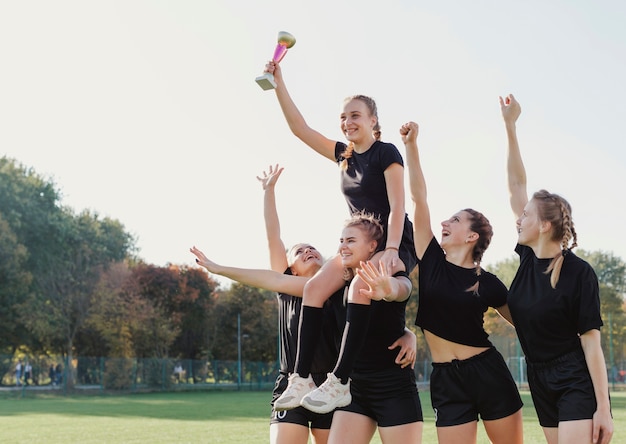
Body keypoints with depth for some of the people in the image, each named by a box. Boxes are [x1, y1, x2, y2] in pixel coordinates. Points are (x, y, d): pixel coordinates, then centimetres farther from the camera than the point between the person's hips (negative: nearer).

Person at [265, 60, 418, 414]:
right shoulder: (345, 155, 12)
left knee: (359, 286, -35)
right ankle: (302, 378, -19)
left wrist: (390, 251, -28)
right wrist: (279, 84, 6)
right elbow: (301, 129, 12)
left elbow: (398, 206, -16)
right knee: (315, 286, -17)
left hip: (395, 246, -7)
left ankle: (340, 382, -34)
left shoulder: (386, 153, -8)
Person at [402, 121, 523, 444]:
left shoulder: (487, 283, -1)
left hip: (488, 373, -2)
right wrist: (411, 145, -4)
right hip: (446, 381, 2)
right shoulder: (432, 262, 3)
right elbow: (419, 198, -1)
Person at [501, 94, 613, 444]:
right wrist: (510, 126, 4)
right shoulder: (529, 257, 1)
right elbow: (517, 185, 4)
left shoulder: (580, 273, -15)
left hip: (577, 381, -7)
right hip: (540, 379, 7)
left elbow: (591, 341, -15)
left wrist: (603, 408, -17)